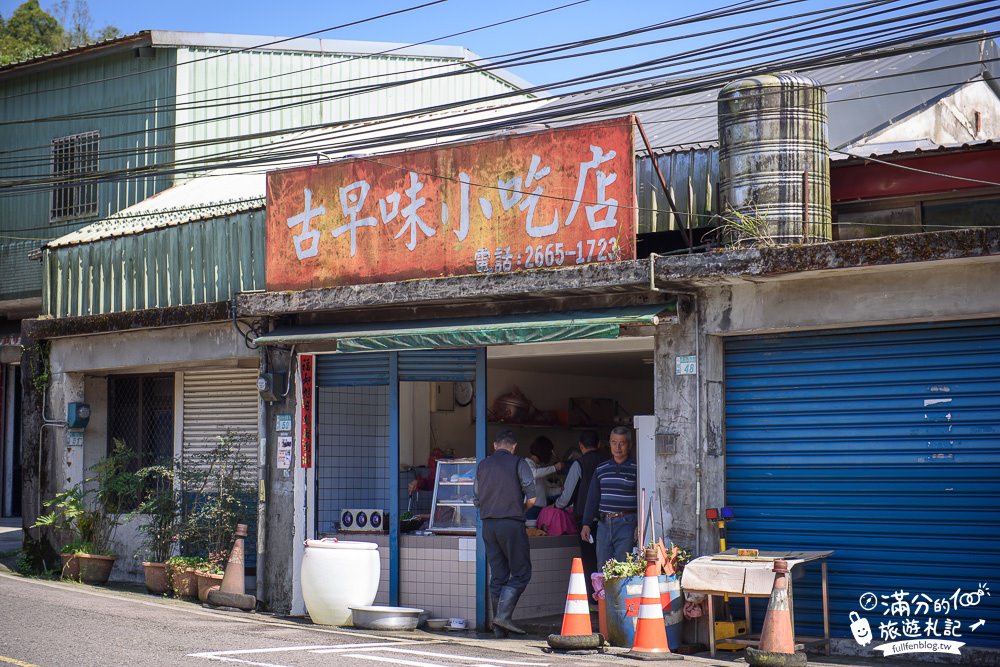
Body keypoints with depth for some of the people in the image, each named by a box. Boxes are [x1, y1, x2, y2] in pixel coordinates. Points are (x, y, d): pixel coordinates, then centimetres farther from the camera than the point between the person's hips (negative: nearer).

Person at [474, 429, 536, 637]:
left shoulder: (482, 465, 12)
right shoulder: (518, 463, -2)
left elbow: (477, 499, 13)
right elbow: (531, 498, -6)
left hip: (488, 524, 5)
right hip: (511, 523, -5)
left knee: (497, 575, 9)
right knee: (520, 573, 1)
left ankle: (499, 627, 8)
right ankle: (503, 616, -14)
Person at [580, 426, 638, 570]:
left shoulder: (636, 469, -1)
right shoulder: (601, 470, 13)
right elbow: (592, 498, 16)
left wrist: (639, 525, -11)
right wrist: (586, 524, 10)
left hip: (626, 524, -5)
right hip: (604, 524, 5)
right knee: (602, 568, 6)